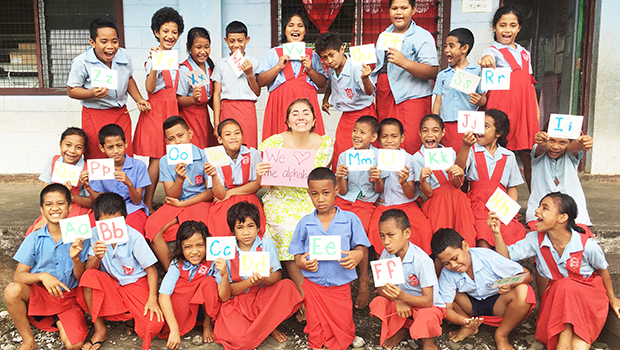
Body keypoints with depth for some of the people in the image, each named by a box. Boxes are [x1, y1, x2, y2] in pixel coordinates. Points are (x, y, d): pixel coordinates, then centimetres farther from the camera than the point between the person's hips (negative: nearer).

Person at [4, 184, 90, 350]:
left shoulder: (79, 237, -6)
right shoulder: (34, 239, -4)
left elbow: (82, 279, -5)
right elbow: (18, 276, -8)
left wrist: (76, 259, -25)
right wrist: (42, 276, -28)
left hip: (69, 296, -1)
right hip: (39, 294, 1)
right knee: (12, 290, -31)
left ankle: (59, 321, 13)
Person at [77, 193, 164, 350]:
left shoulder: (134, 237, -16)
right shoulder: (95, 234, -11)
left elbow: (151, 269, -10)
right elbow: (89, 269, -12)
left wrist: (152, 299, -20)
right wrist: (97, 257, -35)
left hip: (136, 283, -3)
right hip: (110, 284, 3)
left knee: (154, 324, -27)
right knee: (89, 277, -30)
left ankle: (131, 318, 12)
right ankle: (100, 329, -10)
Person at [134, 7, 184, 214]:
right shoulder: (155, 56, -10)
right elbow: (150, 88, -24)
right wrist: (155, 64, -35)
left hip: (171, 109, 8)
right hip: (156, 109, -8)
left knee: (166, 157, 6)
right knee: (157, 158, -7)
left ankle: (149, 200, 15)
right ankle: (147, 205, 2)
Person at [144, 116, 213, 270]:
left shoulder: (203, 156, -7)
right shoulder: (165, 161, 2)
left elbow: (211, 192, -6)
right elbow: (171, 196, -4)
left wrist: (182, 204, -7)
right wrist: (180, 179, -25)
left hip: (199, 202, -3)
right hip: (175, 205, 4)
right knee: (151, 227, -22)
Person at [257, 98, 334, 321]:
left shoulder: (325, 144, 0)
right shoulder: (274, 143, -5)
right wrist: (260, 175, -21)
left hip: (312, 200, 1)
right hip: (281, 200, -1)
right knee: (290, 232, -28)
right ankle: (305, 297, -10)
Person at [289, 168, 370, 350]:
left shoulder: (350, 219, -4)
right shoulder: (305, 223, -1)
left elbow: (362, 246, 1)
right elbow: (298, 255, 3)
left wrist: (359, 254, -21)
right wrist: (302, 262, -18)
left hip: (340, 285, -1)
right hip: (313, 285, 1)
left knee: (343, 333, 7)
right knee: (316, 335, 9)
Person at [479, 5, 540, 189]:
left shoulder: (525, 53, 21)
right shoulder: (494, 51, 2)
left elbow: (529, 82, 24)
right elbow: (488, 58, -23)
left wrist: (536, 107, 17)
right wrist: (486, 60, -47)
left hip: (525, 108, 5)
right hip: (502, 108, -5)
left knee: (529, 157, 6)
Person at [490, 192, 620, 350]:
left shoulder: (587, 245, -21)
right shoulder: (536, 239, -13)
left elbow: (602, 269, -1)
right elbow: (507, 256, -12)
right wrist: (497, 233, -29)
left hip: (589, 293, -2)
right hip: (558, 293, 2)